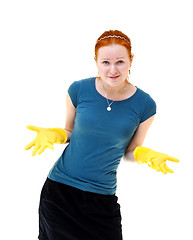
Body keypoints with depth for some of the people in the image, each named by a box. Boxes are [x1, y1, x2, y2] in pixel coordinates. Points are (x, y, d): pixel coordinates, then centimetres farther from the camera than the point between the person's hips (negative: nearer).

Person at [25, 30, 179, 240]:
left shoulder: (144, 105, -6)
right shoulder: (79, 90, -6)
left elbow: (130, 152, 5)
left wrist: (144, 154, -16)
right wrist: (52, 135, -11)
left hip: (102, 197, 0)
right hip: (59, 190, 0)